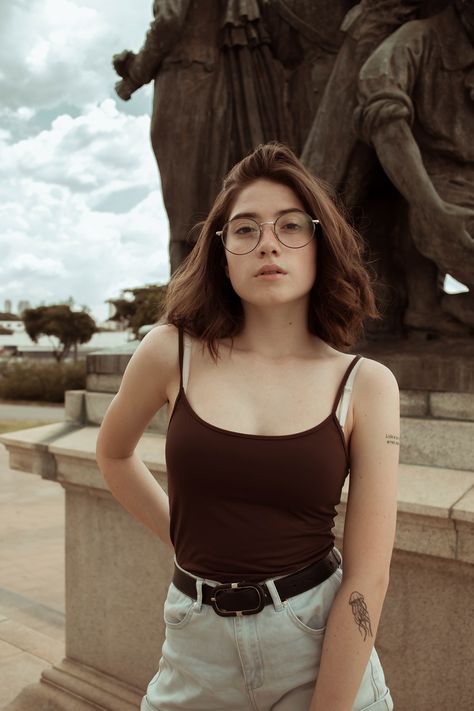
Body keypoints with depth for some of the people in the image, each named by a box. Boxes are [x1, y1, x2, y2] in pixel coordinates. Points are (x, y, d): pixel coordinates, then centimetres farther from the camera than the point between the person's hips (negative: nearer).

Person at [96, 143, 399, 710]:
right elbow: (114, 454, 12)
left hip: (325, 648, -1)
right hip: (197, 649, 1)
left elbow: (367, 574, -11)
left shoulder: (366, 385, -9)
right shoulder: (171, 353, -8)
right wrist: (183, 539, 8)